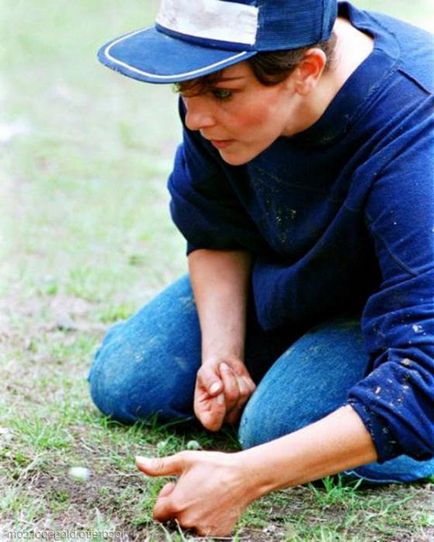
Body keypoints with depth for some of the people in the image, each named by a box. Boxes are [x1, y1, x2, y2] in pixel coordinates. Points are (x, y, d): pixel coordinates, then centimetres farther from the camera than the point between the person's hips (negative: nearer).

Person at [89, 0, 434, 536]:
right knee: (121, 384, 2)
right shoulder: (224, 72, -22)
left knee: (281, 424, -29)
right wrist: (223, 356, -14)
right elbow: (215, 230, -1)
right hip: (288, 273, 6)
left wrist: (242, 478, -48)